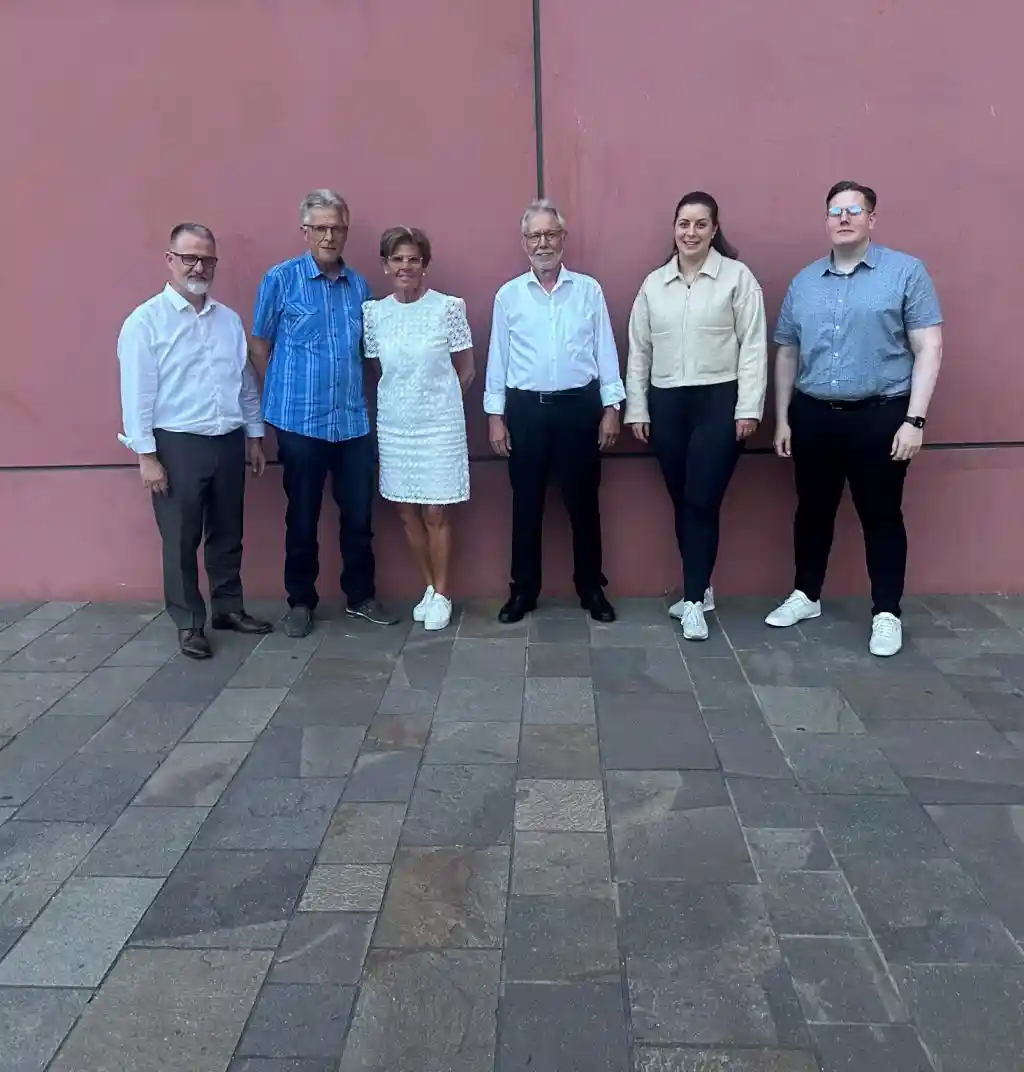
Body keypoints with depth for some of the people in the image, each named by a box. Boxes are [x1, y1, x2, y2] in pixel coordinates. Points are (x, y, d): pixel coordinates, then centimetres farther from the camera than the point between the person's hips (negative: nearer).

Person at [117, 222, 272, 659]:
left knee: (228, 534, 15)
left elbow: (246, 381, 15)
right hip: (177, 444, -5)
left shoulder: (229, 319, 9)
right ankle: (189, 624, 16)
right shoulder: (146, 321, -6)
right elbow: (137, 392, -9)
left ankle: (228, 607, 30)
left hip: (229, 442, 5)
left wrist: (254, 436, 14)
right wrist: (147, 455, -13)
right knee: (181, 541, 4)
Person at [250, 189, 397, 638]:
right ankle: (300, 601, 22)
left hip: (354, 420, 3)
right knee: (302, 518, 7)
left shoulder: (359, 285, 7)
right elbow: (260, 344, 3)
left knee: (359, 514, 9)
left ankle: (360, 595, 25)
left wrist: (353, 389, 10)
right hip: (300, 420, -3)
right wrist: (286, 392, 6)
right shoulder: (280, 279, -3)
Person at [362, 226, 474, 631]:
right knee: (408, 512, 10)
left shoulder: (449, 308, -8)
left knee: (435, 513, 1)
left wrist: (437, 399, 7)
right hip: (393, 425, 4)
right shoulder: (373, 312, 1)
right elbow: (376, 370, 11)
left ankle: (442, 595, 17)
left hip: (439, 424, -3)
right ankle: (430, 587, 27)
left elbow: (466, 372, 0)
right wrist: (401, 398, 6)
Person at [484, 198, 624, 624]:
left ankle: (592, 589, 20)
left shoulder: (589, 290, 3)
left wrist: (611, 407, -1)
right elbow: (497, 357, 5)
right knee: (526, 503, 7)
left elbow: (605, 351, 4)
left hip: (579, 405, 0)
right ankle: (523, 590, 19)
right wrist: (495, 415, 1)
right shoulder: (508, 295, 4)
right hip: (526, 408, 1)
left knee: (583, 502, 7)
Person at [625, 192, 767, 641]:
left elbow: (753, 346, -4)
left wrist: (748, 408, -10)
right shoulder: (654, 283, 11)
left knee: (702, 502, -6)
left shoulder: (737, 276, -1)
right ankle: (699, 589, 23)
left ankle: (693, 599, 4)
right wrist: (636, 408, 9)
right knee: (681, 502, 9)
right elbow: (639, 350, 12)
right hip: (666, 403, 4)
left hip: (719, 401, -4)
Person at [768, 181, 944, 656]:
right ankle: (806, 595, 31)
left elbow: (929, 348, -6)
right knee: (813, 510, 14)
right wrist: (782, 418, 10)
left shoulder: (906, 271, -3)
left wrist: (914, 419, -13)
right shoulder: (804, 281, 10)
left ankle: (887, 613, 18)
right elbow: (787, 354, 14)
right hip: (813, 416, 4)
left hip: (879, 416, -4)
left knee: (881, 515, 5)